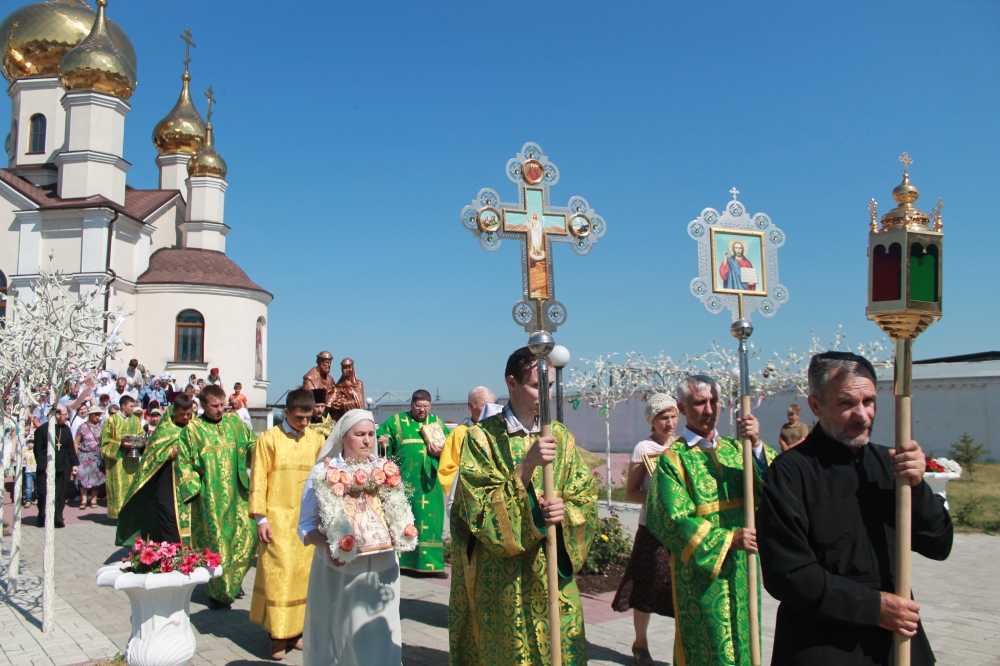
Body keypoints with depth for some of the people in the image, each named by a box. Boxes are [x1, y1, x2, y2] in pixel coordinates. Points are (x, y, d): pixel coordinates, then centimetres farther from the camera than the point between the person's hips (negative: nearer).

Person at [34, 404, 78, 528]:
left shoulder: (66, 429, 10)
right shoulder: (42, 429, -7)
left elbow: (71, 448, 14)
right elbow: (38, 450, -8)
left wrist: (74, 464, 7)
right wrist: (43, 466, -14)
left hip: (63, 469, 5)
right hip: (47, 470, -4)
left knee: (60, 495, 5)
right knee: (45, 495, 0)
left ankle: (58, 519, 13)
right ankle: (43, 521, 12)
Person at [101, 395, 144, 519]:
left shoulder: (136, 420, 10)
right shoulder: (112, 420, -3)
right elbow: (106, 440, -5)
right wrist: (121, 444, -17)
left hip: (132, 458, 4)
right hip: (117, 458, -4)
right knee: (119, 486, -5)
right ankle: (119, 512, 1)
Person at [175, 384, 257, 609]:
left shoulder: (234, 422, 8)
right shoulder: (192, 429, -1)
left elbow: (252, 445, 9)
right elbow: (183, 463, 0)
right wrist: (193, 488, -8)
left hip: (237, 493, 3)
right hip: (210, 496, -3)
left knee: (247, 533, -2)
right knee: (215, 542, 1)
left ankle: (233, 579, 20)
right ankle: (218, 592, 14)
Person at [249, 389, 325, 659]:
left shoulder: (317, 440, 5)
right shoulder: (269, 439, -2)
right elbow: (258, 479, -2)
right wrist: (260, 518, -8)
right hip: (278, 517, -2)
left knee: (304, 574, 5)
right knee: (279, 573, -3)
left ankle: (297, 628, 17)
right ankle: (278, 633, 7)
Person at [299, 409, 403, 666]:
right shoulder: (323, 471, -3)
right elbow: (306, 524, -5)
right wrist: (327, 545, -22)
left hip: (380, 568, 2)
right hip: (336, 570, -1)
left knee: (378, 637, 3)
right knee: (333, 635, 9)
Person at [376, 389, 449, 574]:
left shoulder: (437, 422, 13)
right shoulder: (396, 421, 6)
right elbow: (380, 440, 2)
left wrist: (441, 451, -10)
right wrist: (383, 444, -20)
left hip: (430, 482, 2)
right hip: (405, 481, -2)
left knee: (430, 520, 3)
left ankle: (431, 563, 9)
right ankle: (400, 561, 8)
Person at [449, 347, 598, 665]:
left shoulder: (560, 435, 6)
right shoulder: (482, 437, -6)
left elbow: (585, 498, 4)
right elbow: (478, 505, -15)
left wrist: (566, 511, -19)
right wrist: (527, 465, -24)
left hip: (554, 576, 4)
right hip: (502, 577, -3)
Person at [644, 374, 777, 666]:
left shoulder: (735, 449, 9)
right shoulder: (673, 458, -6)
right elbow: (672, 519, -14)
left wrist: (757, 445, -23)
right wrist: (727, 539, -21)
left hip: (742, 568, 5)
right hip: (701, 569, -5)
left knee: (742, 641, 13)